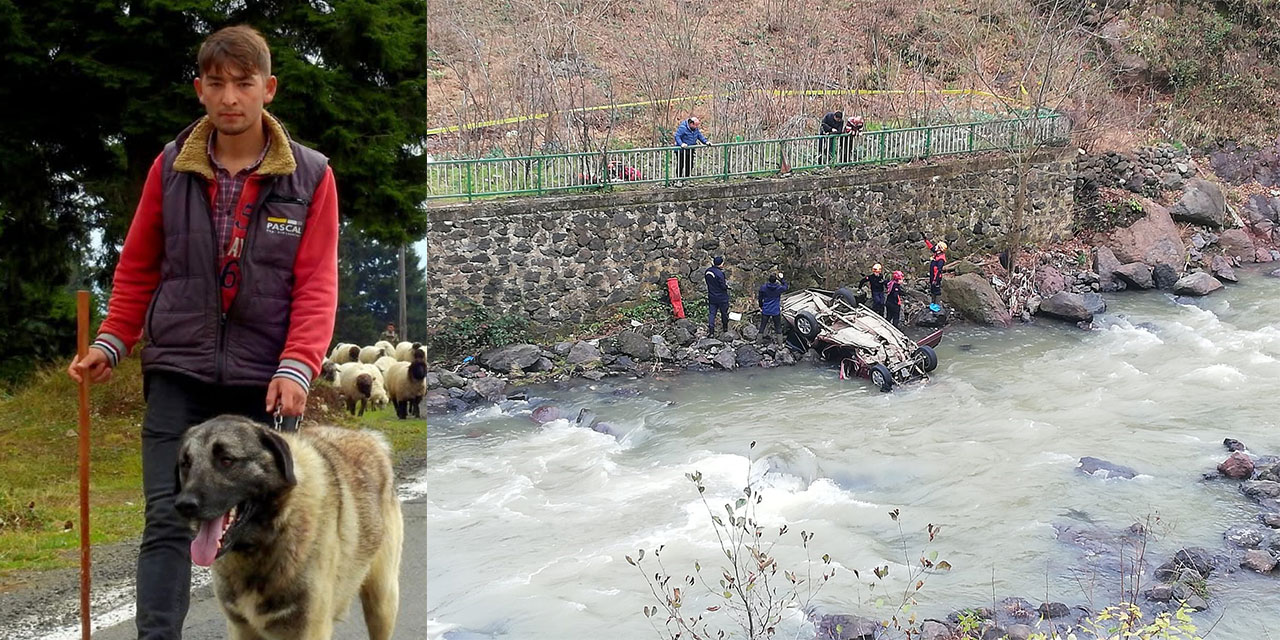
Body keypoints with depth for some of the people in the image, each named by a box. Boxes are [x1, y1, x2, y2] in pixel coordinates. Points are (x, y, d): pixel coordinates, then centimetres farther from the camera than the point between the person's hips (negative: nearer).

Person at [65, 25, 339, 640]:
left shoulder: (310, 176, -2)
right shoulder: (170, 166, 3)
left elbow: (317, 284, -6)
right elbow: (137, 267, 11)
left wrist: (297, 367, -17)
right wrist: (111, 343, 3)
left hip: (264, 380, 0)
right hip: (177, 373, 1)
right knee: (167, 520, -6)